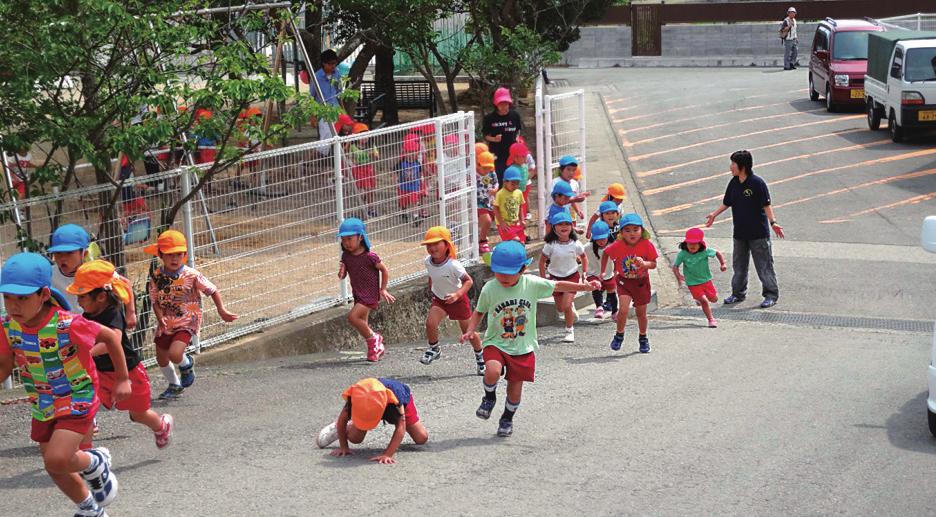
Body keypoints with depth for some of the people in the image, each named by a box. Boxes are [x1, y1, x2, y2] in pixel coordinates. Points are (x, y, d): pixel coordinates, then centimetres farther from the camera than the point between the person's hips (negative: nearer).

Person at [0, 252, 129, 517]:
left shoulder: (68, 325, -29)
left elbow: (110, 336, -13)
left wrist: (122, 378, -5)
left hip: (78, 400, -6)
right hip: (43, 407, 6)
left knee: (57, 460, -22)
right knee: (55, 467, 16)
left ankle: (95, 462, 12)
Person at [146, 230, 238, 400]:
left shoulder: (192, 275, -15)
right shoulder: (156, 277, -8)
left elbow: (213, 291, -5)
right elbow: (155, 301, -3)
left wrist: (222, 311, -12)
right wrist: (160, 318, -20)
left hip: (187, 323, -4)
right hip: (166, 324, 4)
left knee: (174, 354, -25)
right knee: (161, 359, 13)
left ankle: (187, 364, 13)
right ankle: (175, 385, 41)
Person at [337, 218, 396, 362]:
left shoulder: (369, 255, -18)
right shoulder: (346, 255, 1)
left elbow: (385, 270, -7)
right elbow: (343, 275, 9)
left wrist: (383, 289, -5)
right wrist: (341, 273, -15)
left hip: (370, 294, -7)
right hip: (358, 294, 7)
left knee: (352, 317, -21)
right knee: (362, 324, 12)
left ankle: (373, 338, -3)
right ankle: (376, 346, 31)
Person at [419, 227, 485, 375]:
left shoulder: (453, 265, -30)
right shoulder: (428, 262, -12)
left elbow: (468, 281, -27)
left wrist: (457, 294, -39)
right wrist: (432, 289, 13)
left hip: (458, 299, -4)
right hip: (439, 299, 4)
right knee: (430, 322, -20)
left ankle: (480, 357, 30)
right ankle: (434, 349, 5)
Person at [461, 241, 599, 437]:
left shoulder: (532, 284, -9)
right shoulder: (489, 289, -11)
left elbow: (557, 286, 4)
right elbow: (479, 312, 6)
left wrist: (584, 287, -2)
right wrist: (471, 331, -8)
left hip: (523, 347, 1)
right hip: (496, 343, -1)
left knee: (515, 386, 8)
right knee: (492, 371, -28)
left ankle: (507, 419, 35)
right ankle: (489, 397, 5)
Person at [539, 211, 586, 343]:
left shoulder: (575, 244, -13)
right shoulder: (551, 245, -15)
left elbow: (584, 257, 5)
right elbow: (542, 261, -4)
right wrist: (543, 278, -6)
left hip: (572, 276, -2)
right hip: (555, 277, 2)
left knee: (566, 306, -15)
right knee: (560, 308, 12)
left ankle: (570, 331, 5)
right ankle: (571, 304, 49)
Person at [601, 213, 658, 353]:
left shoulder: (647, 245, -18)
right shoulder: (617, 246, -17)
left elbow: (654, 264, -12)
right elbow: (606, 253, 3)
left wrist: (644, 264, -33)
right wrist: (603, 271, 1)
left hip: (641, 281, 1)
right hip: (624, 281, -1)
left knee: (641, 312, 12)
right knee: (624, 309, -19)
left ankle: (643, 338, 35)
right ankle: (619, 336, 5)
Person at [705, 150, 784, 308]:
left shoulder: (757, 182, -14)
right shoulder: (733, 183, 5)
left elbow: (766, 205, -16)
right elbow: (727, 203, 18)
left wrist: (773, 222, -25)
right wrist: (714, 214, 19)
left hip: (758, 233, -7)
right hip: (740, 232, 7)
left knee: (764, 265, -1)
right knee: (739, 265, 14)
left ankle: (771, 295, 8)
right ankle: (738, 294, 27)